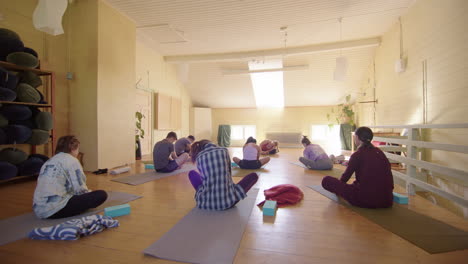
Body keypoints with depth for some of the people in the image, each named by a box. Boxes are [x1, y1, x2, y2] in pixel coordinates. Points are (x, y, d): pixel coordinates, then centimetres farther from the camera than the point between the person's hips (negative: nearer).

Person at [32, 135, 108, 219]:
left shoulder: (49, 161, 15)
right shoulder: (71, 160, -9)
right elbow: (80, 189, -13)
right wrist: (89, 193, 9)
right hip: (56, 210, -9)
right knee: (101, 194, -11)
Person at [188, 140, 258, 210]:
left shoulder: (199, 158, 5)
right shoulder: (224, 150, 5)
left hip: (205, 202, 2)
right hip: (228, 201, -2)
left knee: (192, 173, 28)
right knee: (254, 175, 18)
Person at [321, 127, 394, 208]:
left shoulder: (358, 155, -9)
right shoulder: (379, 152, 8)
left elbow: (346, 175, 2)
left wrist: (338, 188, 24)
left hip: (365, 201, -8)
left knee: (326, 180, -3)